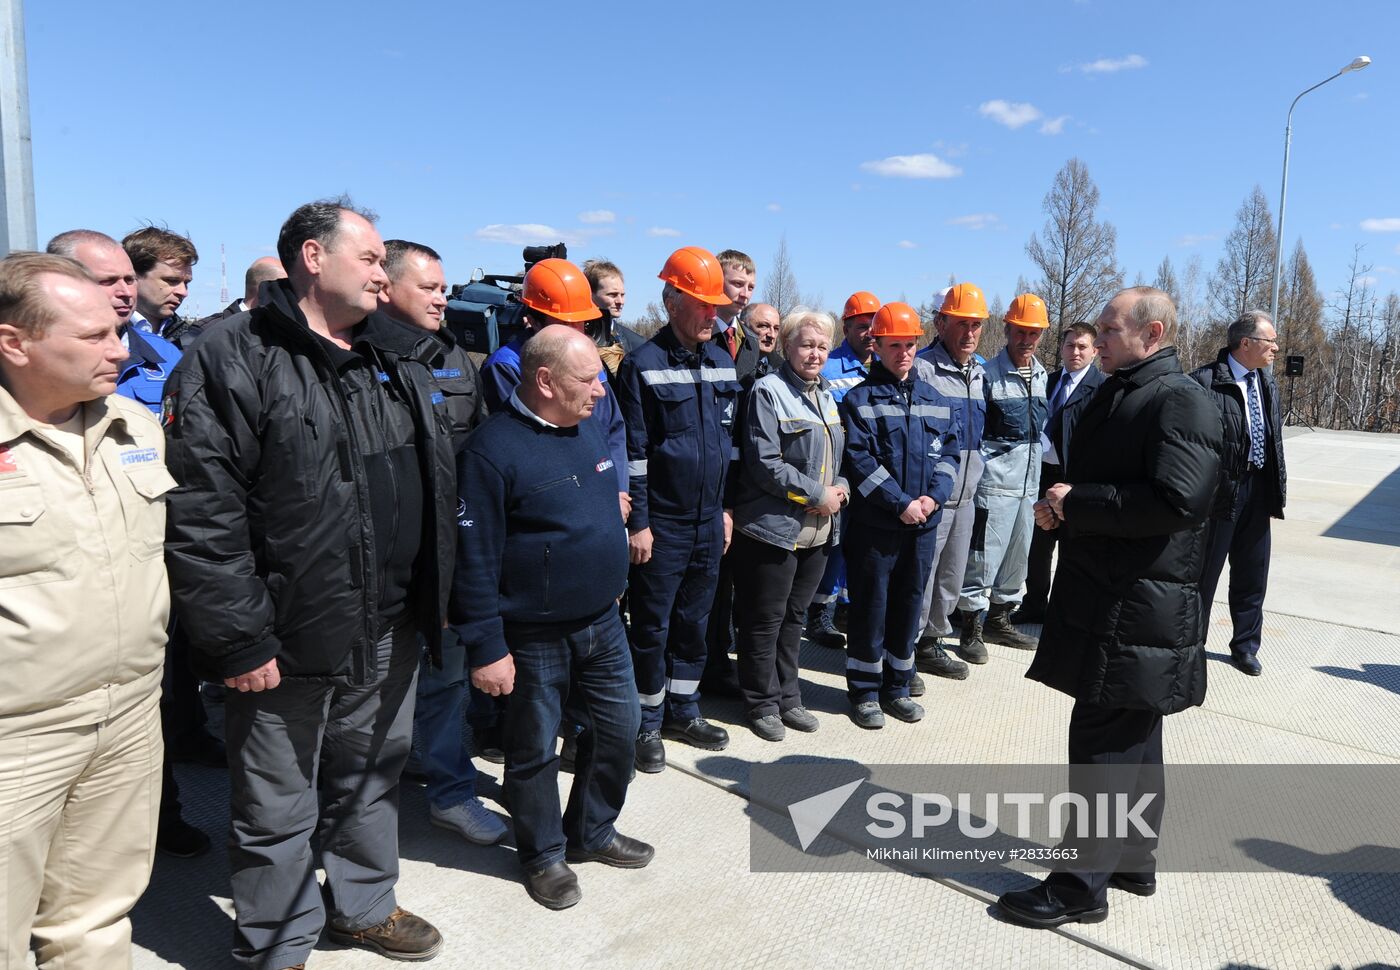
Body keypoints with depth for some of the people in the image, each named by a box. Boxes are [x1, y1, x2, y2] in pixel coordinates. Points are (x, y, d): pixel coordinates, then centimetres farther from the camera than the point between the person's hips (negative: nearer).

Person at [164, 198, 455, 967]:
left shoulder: (400, 362, 10)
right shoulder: (232, 360, -11)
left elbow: (438, 489, 13)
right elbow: (201, 515, -16)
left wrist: (435, 601, 11)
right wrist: (236, 640, -16)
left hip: (388, 634, 6)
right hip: (286, 643, -6)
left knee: (372, 779, 22)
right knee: (277, 809, 12)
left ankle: (363, 904, 45)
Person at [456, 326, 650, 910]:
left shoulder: (587, 431, 5)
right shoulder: (494, 450, -20)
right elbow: (474, 560, -19)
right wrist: (487, 649, -18)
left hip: (602, 623, 7)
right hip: (534, 638, -7)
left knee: (619, 728, 17)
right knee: (535, 750, 11)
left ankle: (593, 832, 39)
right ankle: (544, 854, 34)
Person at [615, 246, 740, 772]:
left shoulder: (722, 363, 9)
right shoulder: (642, 364, -9)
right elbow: (633, 451, -11)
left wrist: (727, 507, 14)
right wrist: (638, 522, -12)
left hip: (709, 520, 6)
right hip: (661, 524, -6)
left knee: (694, 620, 16)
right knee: (653, 625, 5)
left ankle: (682, 710, 31)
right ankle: (648, 723, 21)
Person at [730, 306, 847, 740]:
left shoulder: (826, 397, 15)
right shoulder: (769, 392, -11)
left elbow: (838, 457, 22)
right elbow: (765, 463, -19)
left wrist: (840, 488, 0)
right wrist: (817, 495, -16)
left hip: (819, 530, 8)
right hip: (773, 528, -7)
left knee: (794, 618, 18)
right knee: (765, 621, 5)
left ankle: (788, 698, 30)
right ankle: (763, 703, 20)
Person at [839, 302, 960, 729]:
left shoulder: (937, 402, 11)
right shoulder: (860, 400, -5)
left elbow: (949, 452, 9)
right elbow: (861, 461, -13)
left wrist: (933, 495, -9)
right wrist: (901, 502, -18)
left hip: (923, 523, 5)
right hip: (873, 523, -4)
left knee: (908, 605, 13)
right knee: (870, 608, 3)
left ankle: (897, 687, 27)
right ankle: (864, 693, 17)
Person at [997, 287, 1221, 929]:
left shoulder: (1181, 401, -14)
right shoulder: (1113, 395, 15)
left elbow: (1178, 501, -26)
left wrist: (1076, 503, -18)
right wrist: (1060, 508, 3)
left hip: (1137, 610, -9)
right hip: (1100, 596, 9)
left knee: (1103, 742, -2)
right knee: (1130, 737, 19)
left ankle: (1083, 885, 11)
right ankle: (1134, 863, 34)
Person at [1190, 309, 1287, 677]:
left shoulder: (1267, 383, 9)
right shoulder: (1205, 382, -15)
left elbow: (1274, 439, 14)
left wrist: (1277, 489, 12)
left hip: (1257, 491, 7)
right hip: (1220, 491, -7)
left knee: (1251, 576, 15)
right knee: (1204, 573, 6)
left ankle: (1245, 646, 30)